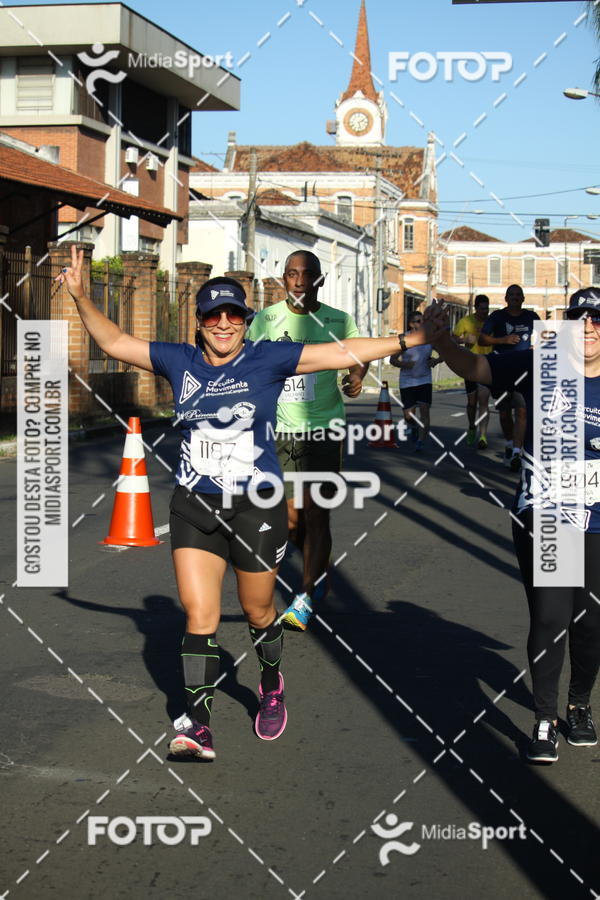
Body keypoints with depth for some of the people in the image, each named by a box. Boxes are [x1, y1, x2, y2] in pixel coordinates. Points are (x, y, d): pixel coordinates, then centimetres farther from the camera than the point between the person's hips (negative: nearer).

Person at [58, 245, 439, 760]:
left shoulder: (267, 359, -4)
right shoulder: (180, 361, 5)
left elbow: (340, 353, -8)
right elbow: (114, 342, 11)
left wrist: (412, 339, -13)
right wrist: (81, 297, -1)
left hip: (257, 507, -2)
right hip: (195, 505, 2)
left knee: (257, 611, 12)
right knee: (199, 616, -5)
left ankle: (272, 685, 41)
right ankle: (198, 726, -2)